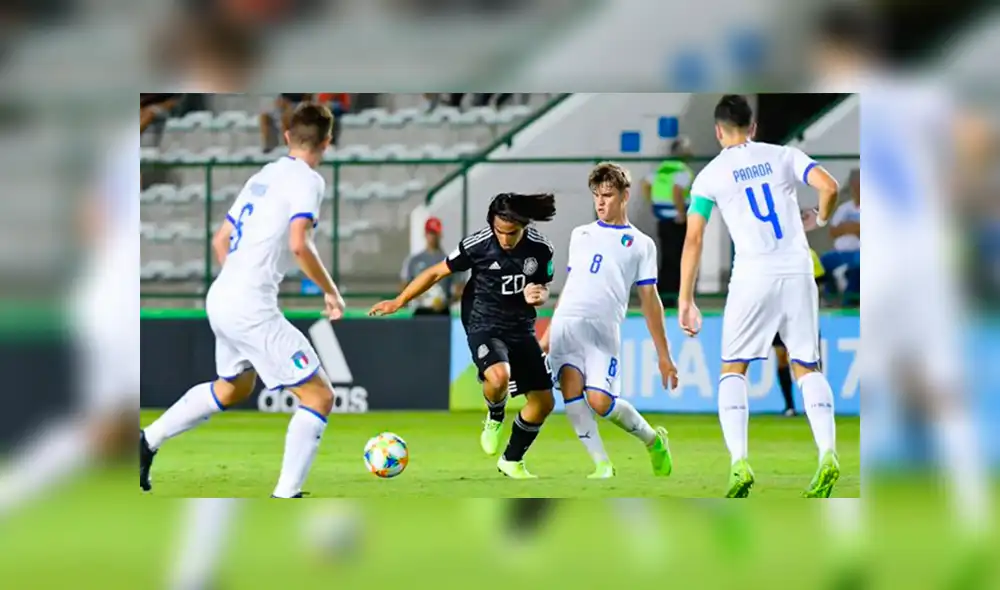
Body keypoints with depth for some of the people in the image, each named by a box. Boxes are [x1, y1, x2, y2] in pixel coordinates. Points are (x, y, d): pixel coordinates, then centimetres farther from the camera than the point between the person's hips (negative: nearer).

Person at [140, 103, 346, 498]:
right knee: (319, 397, -2)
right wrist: (331, 292, -10)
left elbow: (220, 241, 22)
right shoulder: (307, 180, -8)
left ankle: (148, 442, 32)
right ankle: (285, 495, -7)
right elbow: (299, 245, -22)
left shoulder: (262, 177, 16)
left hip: (220, 300, 9)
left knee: (233, 388, 33)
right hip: (252, 308, -9)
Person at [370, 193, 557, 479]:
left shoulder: (540, 248, -9)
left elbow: (543, 289, 7)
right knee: (499, 376, -35)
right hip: (484, 325, -4)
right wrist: (399, 302, -6)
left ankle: (512, 460, 26)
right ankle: (494, 419, 0)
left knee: (543, 401, 3)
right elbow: (437, 272, -6)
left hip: (522, 329, 4)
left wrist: (539, 296, -18)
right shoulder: (477, 245, -18)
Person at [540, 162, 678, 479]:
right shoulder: (580, 235, 22)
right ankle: (602, 465, -11)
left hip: (604, 327, -3)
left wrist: (664, 356, 8)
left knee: (599, 400, -15)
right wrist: (548, 334, 24)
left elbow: (649, 301, 11)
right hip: (566, 322, 3)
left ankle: (653, 438, 12)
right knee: (571, 388, -17)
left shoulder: (641, 244, 13)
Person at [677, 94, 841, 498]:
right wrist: (821, 220, 18)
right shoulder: (782, 156, 9)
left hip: (753, 275, -2)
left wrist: (685, 302, 5)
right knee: (807, 367, 12)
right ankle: (828, 454, -9)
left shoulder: (710, 175, 5)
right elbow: (829, 187, -5)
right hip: (798, 271, 2)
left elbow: (693, 241, 1)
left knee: (733, 370, 9)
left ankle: (739, 463, -9)